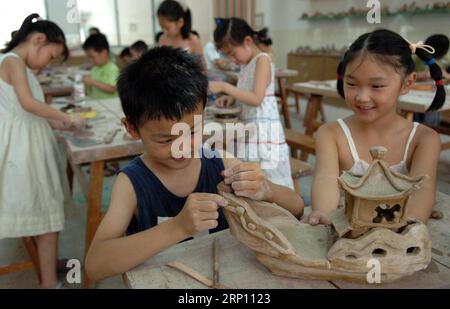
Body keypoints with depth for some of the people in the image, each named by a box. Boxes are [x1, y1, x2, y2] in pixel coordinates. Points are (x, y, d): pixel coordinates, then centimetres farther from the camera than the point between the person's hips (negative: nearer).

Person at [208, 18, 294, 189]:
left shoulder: (262, 60, -11)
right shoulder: (248, 64, 14)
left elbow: (256, 99, -21)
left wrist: (224, 87, -19)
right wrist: (231, 98, 4)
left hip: (263, 129, -8)